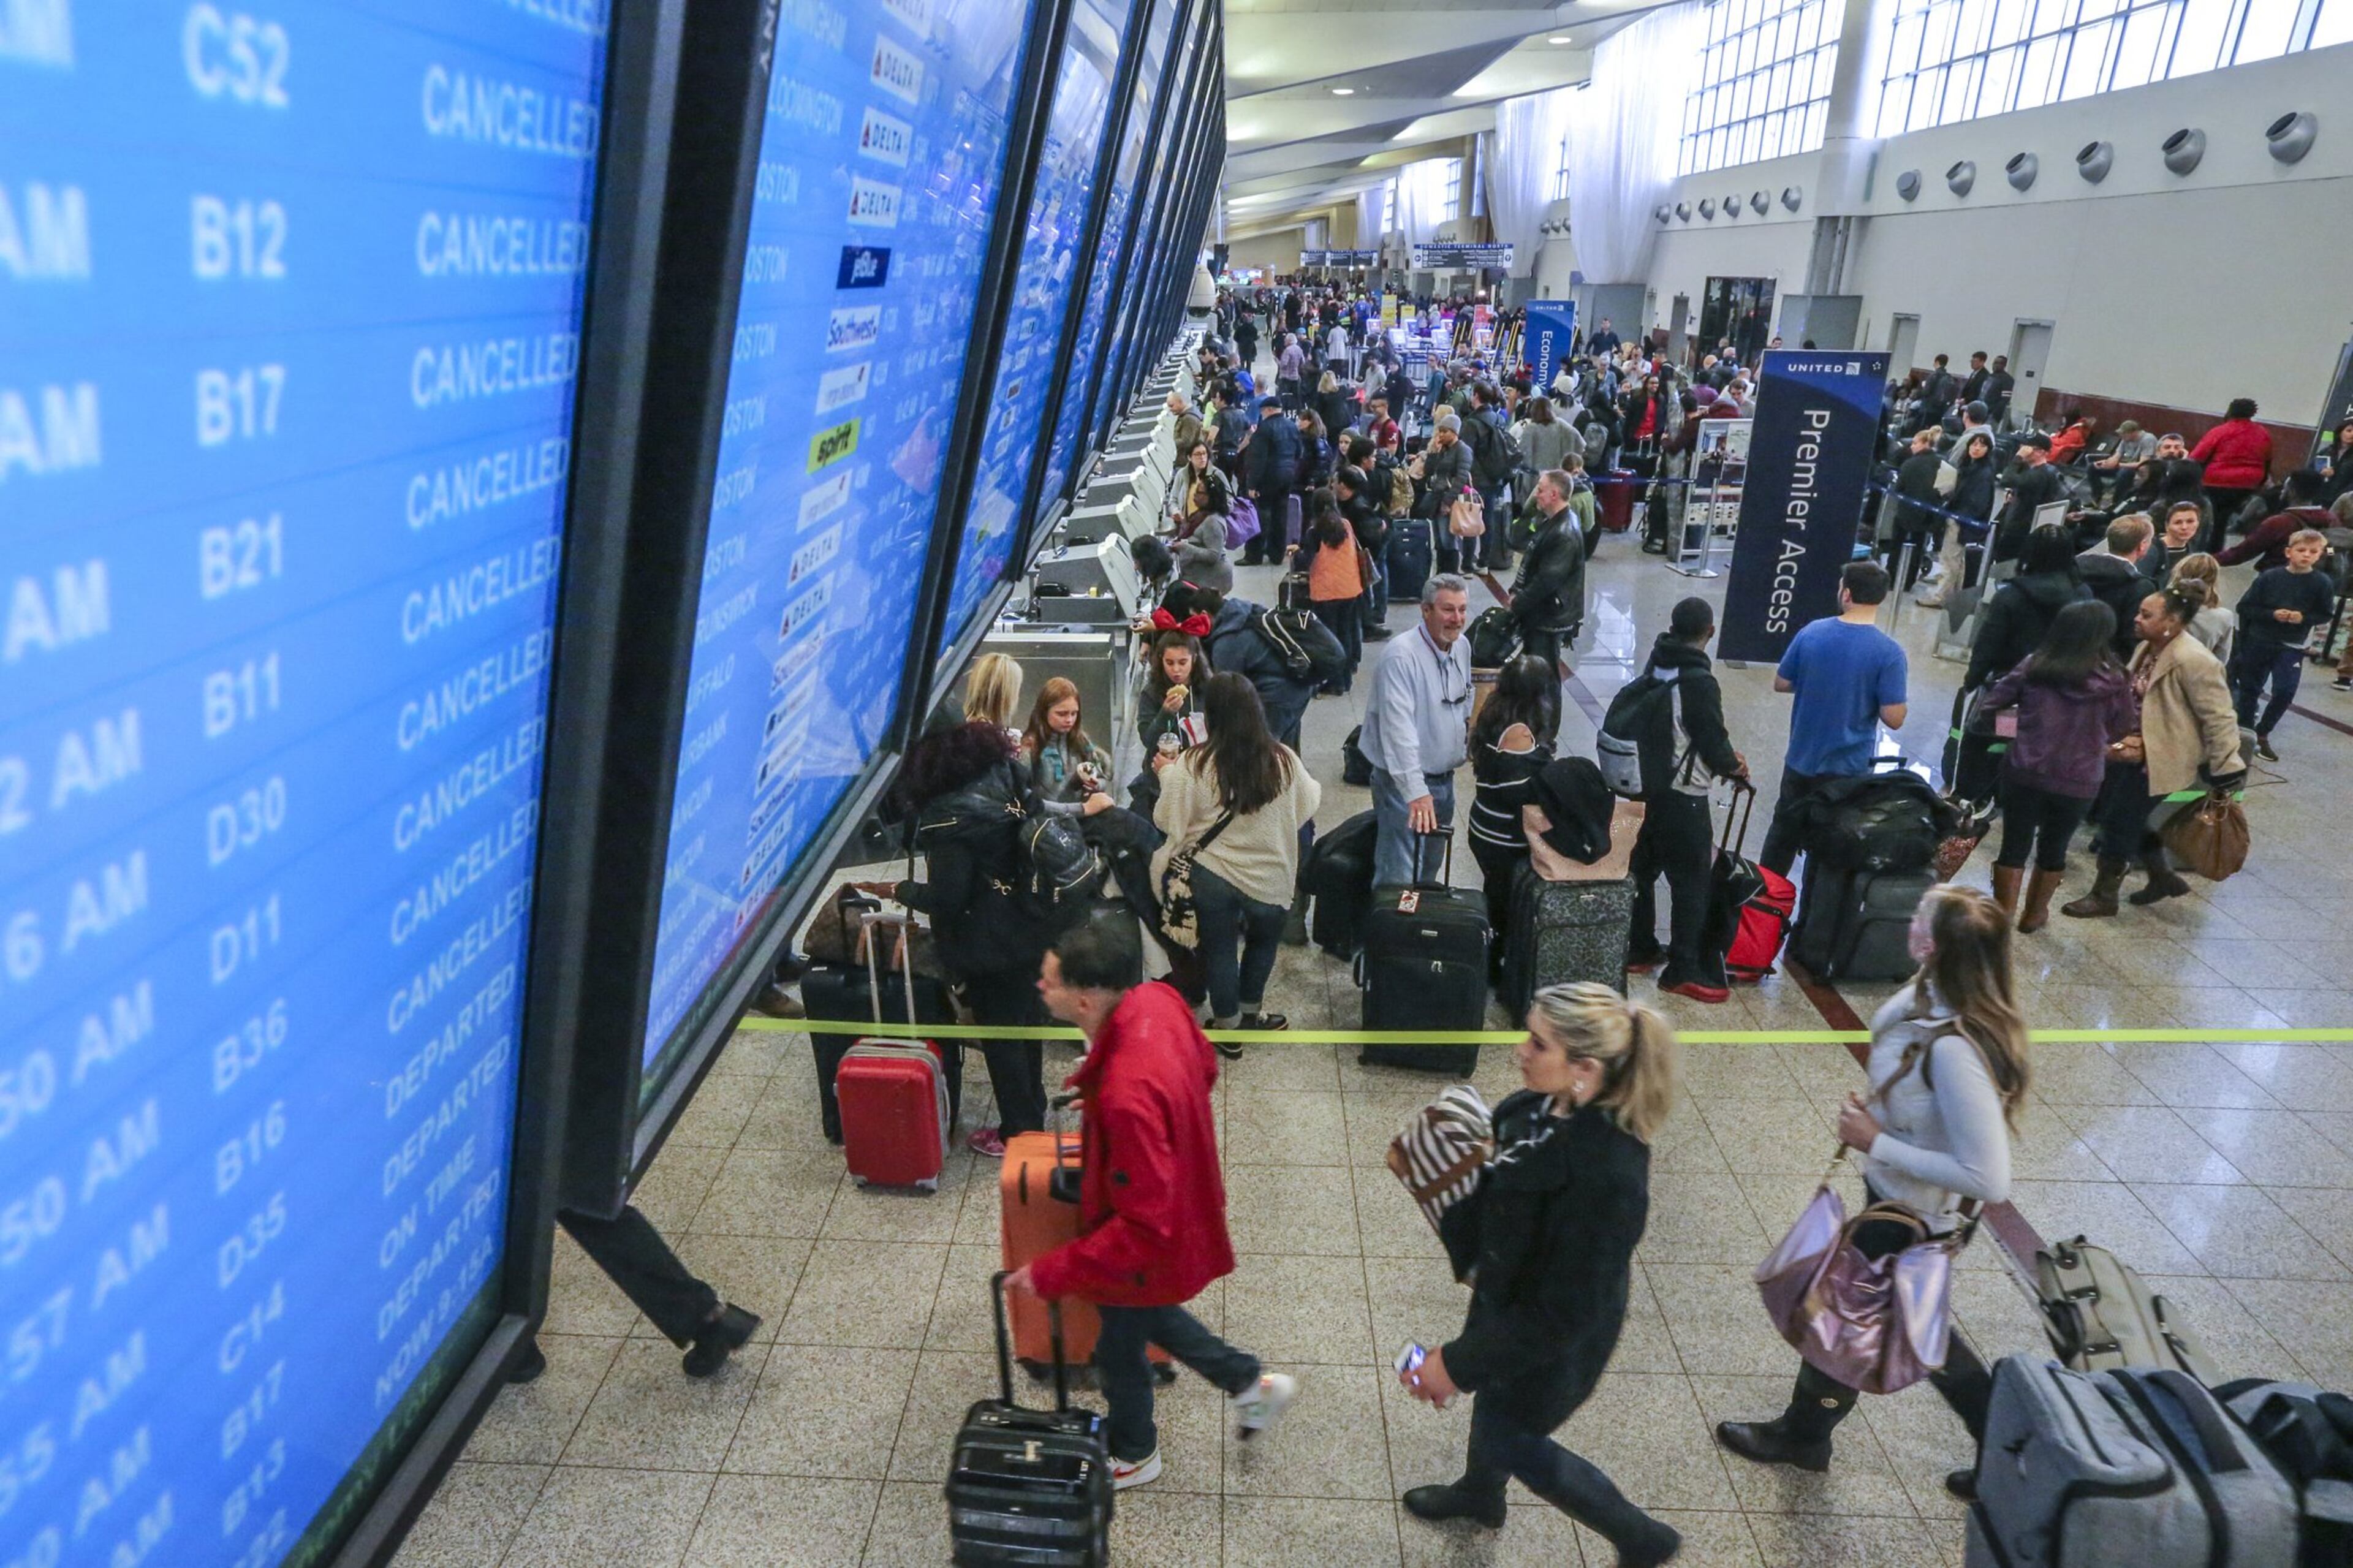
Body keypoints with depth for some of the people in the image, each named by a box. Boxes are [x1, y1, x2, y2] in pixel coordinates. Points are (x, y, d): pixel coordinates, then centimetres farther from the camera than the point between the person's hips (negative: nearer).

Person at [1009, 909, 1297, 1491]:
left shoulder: (1128, 1097, -45)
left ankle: (1134, 1455, 53)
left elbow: (1143, 1229, -35)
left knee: (1119, 1352, 23)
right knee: (1147, 1314, 34)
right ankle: (1250, 1384, 50)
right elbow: (1203, 1066, 3)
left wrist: (1051, 1273, -26)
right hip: (1177, 1201, 7)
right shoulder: (1157, 1000, -20)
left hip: (1151, 1248, -7)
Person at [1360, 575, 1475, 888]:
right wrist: (1416, 792, -35)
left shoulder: (1462, 646, 4)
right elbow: (1399, 728, -30)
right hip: (1405, 781, -8)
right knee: (1400, 879, -8)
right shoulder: (1401, 654, -23)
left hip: (1445, 779, 8)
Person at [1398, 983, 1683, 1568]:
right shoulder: (1539, 1106, -20)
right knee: (1493, 1399, 32)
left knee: (1511, 1441, 20)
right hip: (1506, 1291, 7)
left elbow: (1563, 1313, -30)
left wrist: (1460, 1362, -23)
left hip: (1551, 1341, -7)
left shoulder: (1607, 1177, -41)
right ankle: (1479, 1494, 63)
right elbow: (1493, 1184, 3)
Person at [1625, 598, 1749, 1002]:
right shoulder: (1700, 681, -22)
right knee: (1692, 880, 1)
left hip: (1644, 785, 8)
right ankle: (1683, 971, 6)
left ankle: (1639, 950, 29)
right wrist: (1735, 767, 6)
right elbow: (1714, 741, -15)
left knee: (1642, 868, 17)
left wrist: (1723, 756, 11)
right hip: (1681, 795, -8)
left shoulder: (1655, 665, 2)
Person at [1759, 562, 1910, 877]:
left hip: (1801, 760, 3)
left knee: (1784, 830, 21)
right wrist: (1868, 696, 1)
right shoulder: (1889, 652, -18)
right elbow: (1894, 718, -17)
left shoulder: (1811, 633, -10)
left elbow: (1780, 684, 1)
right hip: (1848, 769, -3)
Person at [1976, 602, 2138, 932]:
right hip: (2078, 782, 0)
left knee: (2015, 845, 8)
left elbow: (1991, 702, 3)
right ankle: (2034, 914, 34)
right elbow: (2120, 731, 6)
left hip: (2024, 772, 0)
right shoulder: (2114, 681, -7)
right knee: (2053, 849, 17)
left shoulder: (2034, 666, -5)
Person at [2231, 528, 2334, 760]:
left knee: (2285, 692, -9)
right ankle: (2245, 733, 30)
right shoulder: (2269, 577, -9)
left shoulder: (2323, 584, -7)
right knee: (2250, 689, 12)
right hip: (2258, 642, 0)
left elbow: (2325, 616, 1)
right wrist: (2272, 614, -18)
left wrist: (2304, 618, -17)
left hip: (2291, 648, 0)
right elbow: (2245, 607, -5)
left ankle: (2262, 734, 11)